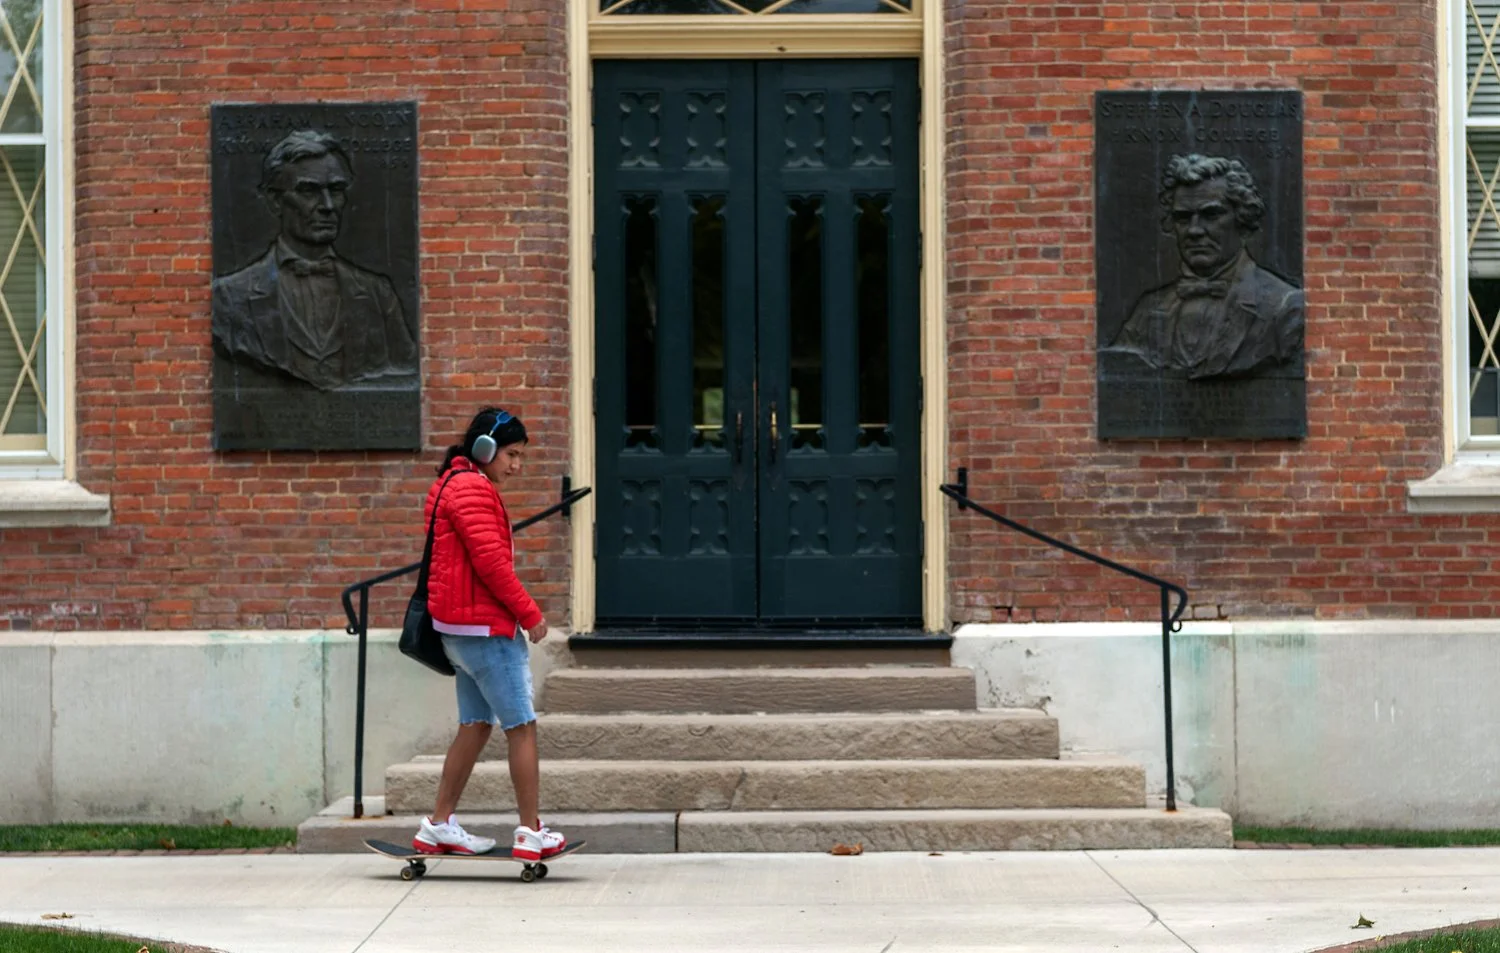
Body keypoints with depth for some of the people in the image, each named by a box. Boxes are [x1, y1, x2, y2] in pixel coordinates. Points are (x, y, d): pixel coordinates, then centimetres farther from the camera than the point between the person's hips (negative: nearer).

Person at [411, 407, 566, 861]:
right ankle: (532, 832, -4)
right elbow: (492, 563, -20)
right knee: (522, 725, -5)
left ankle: (439, 825, 16)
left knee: (475, 725, 14)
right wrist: (530, 615, -12)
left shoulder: (451, 484, 19)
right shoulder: (473, 489, -15)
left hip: (461, 629, 10)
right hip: (484, 627, -10)